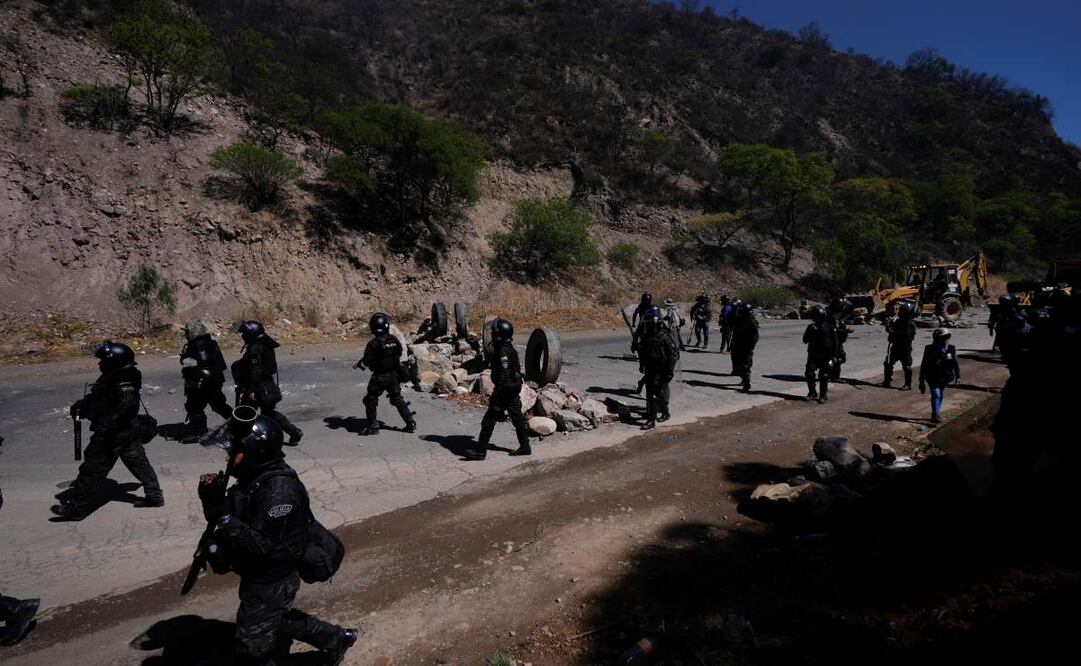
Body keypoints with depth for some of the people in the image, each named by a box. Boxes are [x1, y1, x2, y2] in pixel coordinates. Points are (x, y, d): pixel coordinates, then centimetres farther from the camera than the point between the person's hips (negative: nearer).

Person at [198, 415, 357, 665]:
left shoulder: (278, 490, -29)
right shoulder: (254, 478, -1)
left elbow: (260, 543, -31)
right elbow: (234, 518, 5)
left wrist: (221, 517, -28)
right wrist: (213, 499, -12)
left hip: (270, 581, -9)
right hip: (260, 575, 9)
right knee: (278, 620, 28)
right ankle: (336, 638, 43)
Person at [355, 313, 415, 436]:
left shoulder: (373, 344, -19)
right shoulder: (394, 340, -3)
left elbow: (368, 361, -16)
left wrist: (361, 362, 8)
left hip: (380, 377, -5)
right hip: (394, 375, 5)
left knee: (371, 400, 10)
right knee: (398, 399, 16)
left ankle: (373, 426, 11)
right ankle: (410, 424, 15)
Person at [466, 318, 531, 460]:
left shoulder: (503, 351, -20)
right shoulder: (510, 349, 11)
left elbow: (504, 376, -23)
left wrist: (496, 397, -22)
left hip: (505, 390, -10)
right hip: (514, 390, 10)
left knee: (489, 421, -3)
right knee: (518, 418, 15)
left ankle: (481, 451, 2)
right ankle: (525, 447, 23)